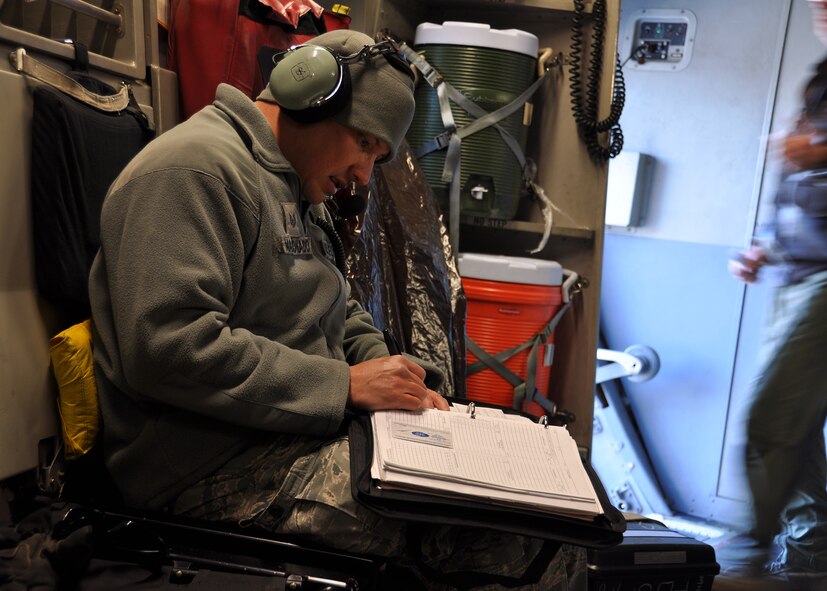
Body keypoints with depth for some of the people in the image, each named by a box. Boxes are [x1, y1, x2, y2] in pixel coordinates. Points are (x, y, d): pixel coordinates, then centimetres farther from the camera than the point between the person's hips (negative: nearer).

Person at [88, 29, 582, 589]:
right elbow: (168, 348, -24)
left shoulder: (299, 189, 18)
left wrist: (383, 365, 2)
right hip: (218, 464, -9)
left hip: (312, 429, 10)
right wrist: (345, 384, -20)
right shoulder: (194, 167, -14)